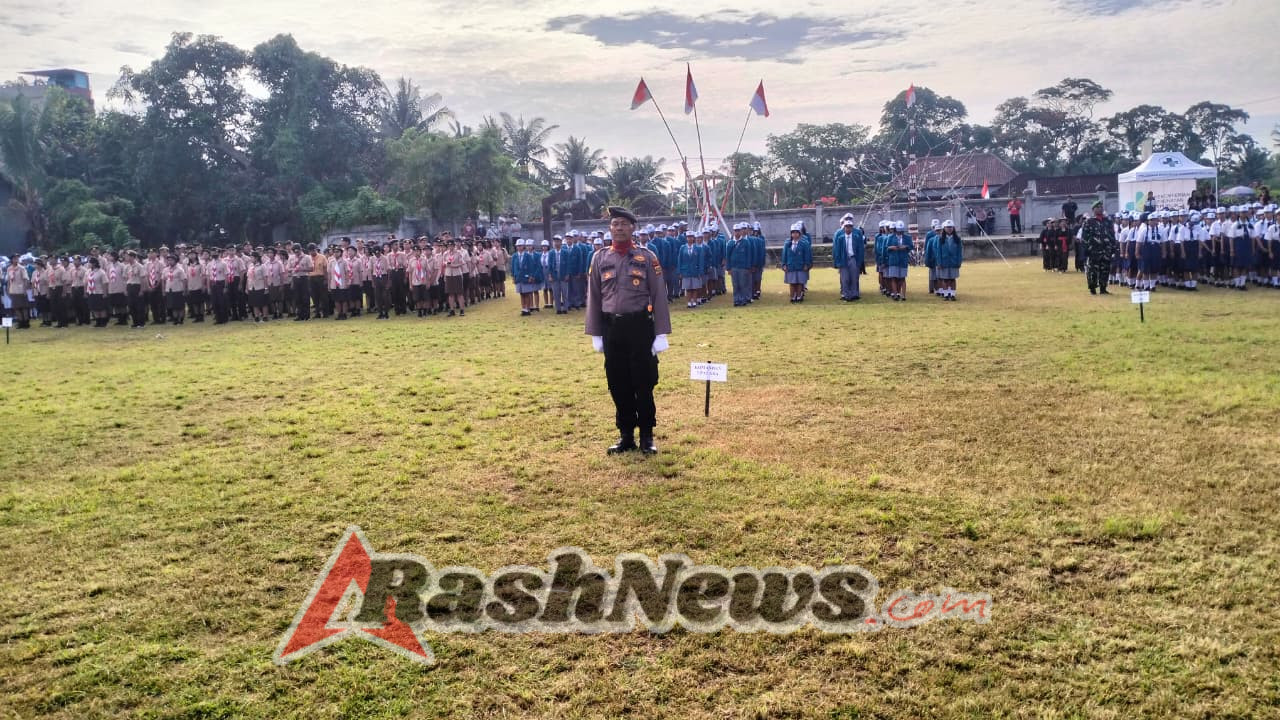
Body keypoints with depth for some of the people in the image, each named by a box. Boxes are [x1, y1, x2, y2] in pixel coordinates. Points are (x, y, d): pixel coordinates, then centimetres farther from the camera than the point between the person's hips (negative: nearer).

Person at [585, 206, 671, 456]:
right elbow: (593, 298, 8)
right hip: (612, 328, 2)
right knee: (618, 385, 8)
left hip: (640, 326, -2)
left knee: (644, 384, 3)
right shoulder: (599, 258, 5)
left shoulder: (647, 257, 0)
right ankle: (626, 435, 20)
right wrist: (595, 334, 5)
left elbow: (659, 297, -1)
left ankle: (647, 436, 15)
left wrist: (661, 333, -6)